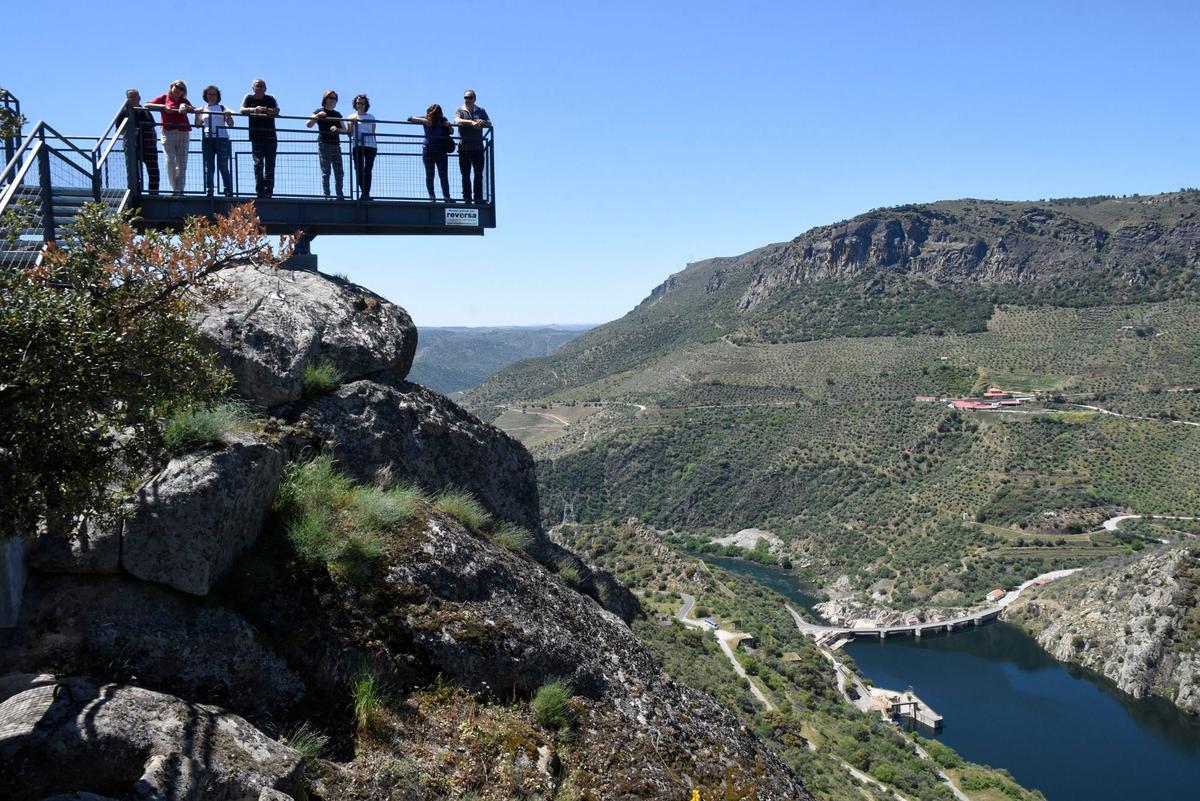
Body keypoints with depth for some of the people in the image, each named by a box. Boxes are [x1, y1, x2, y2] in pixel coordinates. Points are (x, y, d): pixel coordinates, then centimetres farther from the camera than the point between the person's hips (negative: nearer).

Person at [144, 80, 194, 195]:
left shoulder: (185, 101, 19)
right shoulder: (164, 98, 14)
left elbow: (194, 109, 0)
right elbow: (147, 106, 4)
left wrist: (185, 107, -19)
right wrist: (163, 107, -8)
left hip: (183, 134, 2)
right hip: (168, 132, -2)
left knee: (182, 163, -2)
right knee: (170, 160, -13)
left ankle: (180, 190, -1)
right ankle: (174, 189, -8)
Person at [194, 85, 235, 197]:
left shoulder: (222, 108, 13)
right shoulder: (202, 109, 16)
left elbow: (230, 125, 5)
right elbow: (198, 125, 7)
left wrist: (229, 116, -13)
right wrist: (197, 115, -10)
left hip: (222, 138, -2)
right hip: (207, 139, 2)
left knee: (223, 167, -8)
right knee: (208, 167, 0)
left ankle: (229, 192, -9)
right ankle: (209, 192, 0)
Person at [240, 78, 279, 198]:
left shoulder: (270, 99, 8)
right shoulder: (249, 98, 10)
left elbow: (276, 112, -7)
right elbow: (242, 110, -4)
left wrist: (265, 109, -24)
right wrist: (253, 109, -23)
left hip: (270, 135, 1)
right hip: (256, 136, -1)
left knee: (270, 164, 0)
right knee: (258, 163, -8)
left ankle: (269, 191, 2)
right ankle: (260, 191, -10)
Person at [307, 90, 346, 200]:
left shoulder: (337, 114, 17)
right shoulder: (319, 111, 5)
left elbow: (344, 130, 12)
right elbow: (308, 125, -6)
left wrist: (337, 129, -9)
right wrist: (317, 116, -20)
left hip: (336, 144, 5)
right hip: (324, 143, -5)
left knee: (339, 172, 1)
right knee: (325, 171, -8)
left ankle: (340, 196, 4)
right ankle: (326, 196, -9)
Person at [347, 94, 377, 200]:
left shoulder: (371, 117, 15)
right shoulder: (351, 117, 14)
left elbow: (373, 132, 16)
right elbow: (349, 134, 8)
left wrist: (374, 145, 10)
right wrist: (352, 124, -6)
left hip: (370, 145, 0)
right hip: (357, 146, 0)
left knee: (368, 170, -6)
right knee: (359, 170, -6)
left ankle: (366, 193, -8)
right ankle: (363, 192, -3)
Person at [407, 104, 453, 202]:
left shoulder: (443, 120, -1)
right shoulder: (426, 119, -3)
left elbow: (450, 132, 4)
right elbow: (410, 119, -8)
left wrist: (449, 126, -17)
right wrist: (423, 120, -22)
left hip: (441, 151, 0)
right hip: (428, 150, 0)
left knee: (443, 175, -3)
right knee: (429, 175, -1)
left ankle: (447, 197, -4)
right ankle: (432, 196, 2)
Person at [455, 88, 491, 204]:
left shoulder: (480, 111, 12)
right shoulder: (460, 110, 6)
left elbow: (489, 124, 3)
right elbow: (457, 121, -15)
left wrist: (482, 122, -21)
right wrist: (472, 122, -30)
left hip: (478, 147, 2)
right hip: (464, 148, -2)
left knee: (479, 174, 1)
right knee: (465, 175, 1)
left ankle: (478, 198, 5)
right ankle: (467, 198, 4)